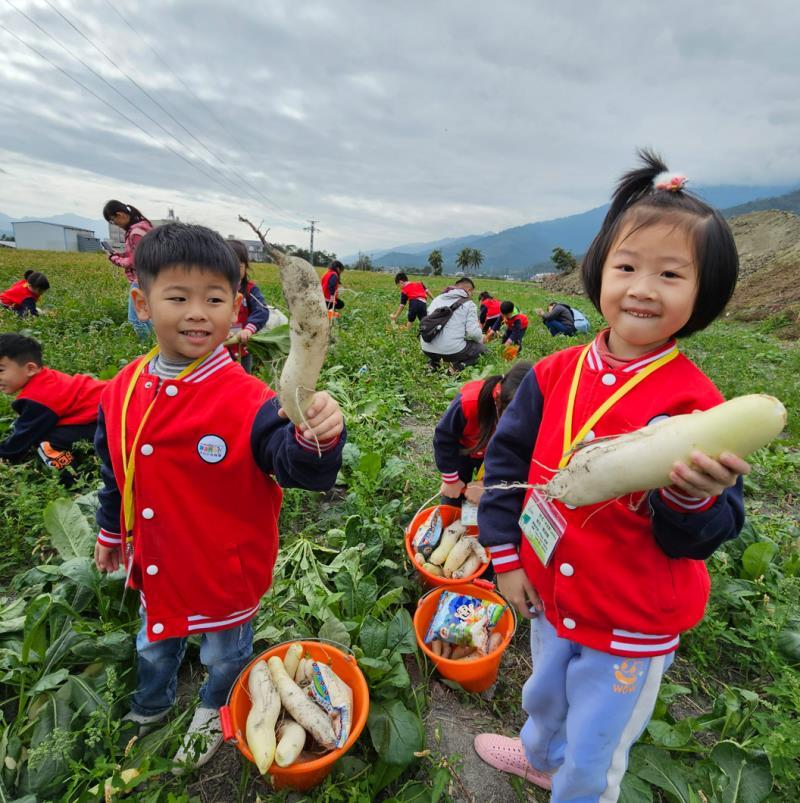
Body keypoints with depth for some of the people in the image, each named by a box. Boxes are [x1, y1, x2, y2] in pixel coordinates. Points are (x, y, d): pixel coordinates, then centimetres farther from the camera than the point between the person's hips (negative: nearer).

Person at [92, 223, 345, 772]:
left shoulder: (247, 399, -28)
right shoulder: (123, 391, -8)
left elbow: (297, 466, -36)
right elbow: (116, 473, 7)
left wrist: (316, 438, -58)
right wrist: (111, 533, 18)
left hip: (225, 568, -5)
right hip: (154, 565, 6)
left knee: (224, 653, 25)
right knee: (154, 644, 34)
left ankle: (214, 713, 59)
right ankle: (150, 706, 67)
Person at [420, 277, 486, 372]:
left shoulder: (437, 299, 16)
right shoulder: (468, 304, 1)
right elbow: (473, 332, -9)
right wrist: (481, 338, 14)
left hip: (427, 349, 5)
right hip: (452, 351, -5)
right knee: (481, 347, 21)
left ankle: (434, 361, 13)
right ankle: (459, 365, -4)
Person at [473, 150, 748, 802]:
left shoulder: (695, 404, -21)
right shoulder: (557, 373, -11)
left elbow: (700, 540, -16)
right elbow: (508, 456, -4)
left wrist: (693, 499, -39)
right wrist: (506, 554, -3)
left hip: (635, 621, -4)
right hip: (551, 591, 4)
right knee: (545, 697, 33)